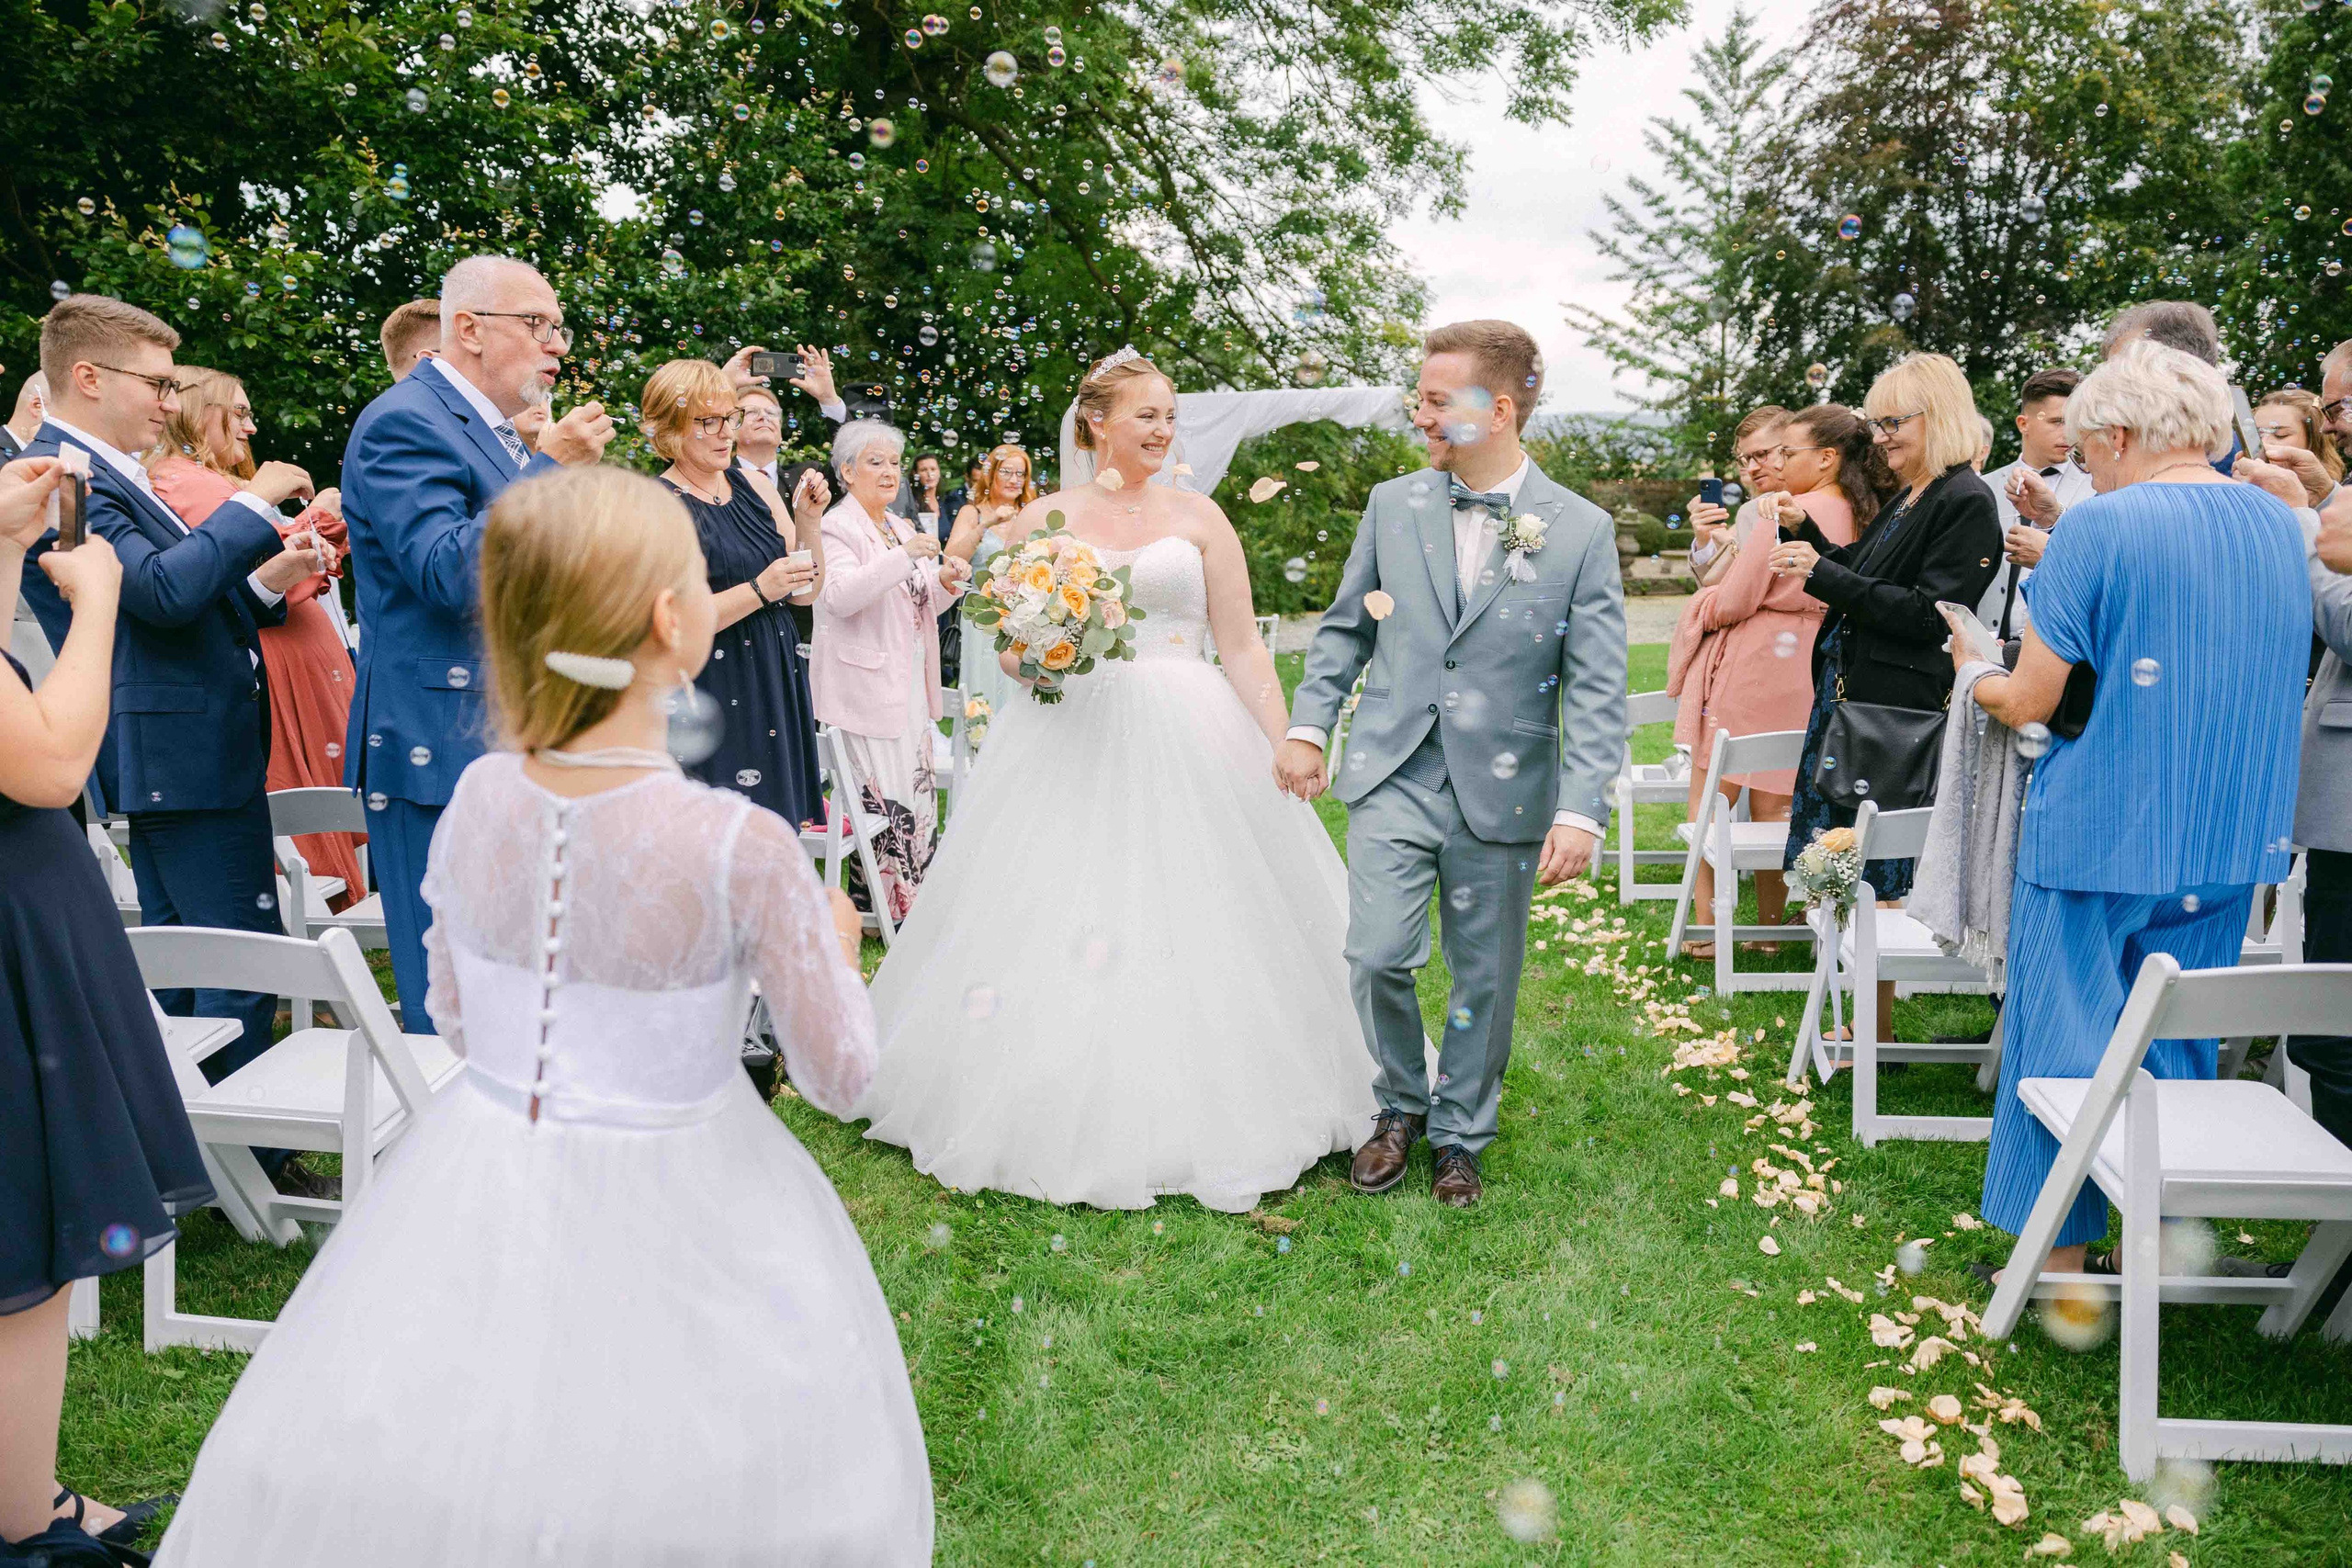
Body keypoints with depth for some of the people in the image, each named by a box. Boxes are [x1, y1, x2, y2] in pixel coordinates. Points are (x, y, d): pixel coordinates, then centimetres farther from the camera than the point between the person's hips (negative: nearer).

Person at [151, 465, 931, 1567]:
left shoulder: (477, 799, -9)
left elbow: (455, 1020, 6)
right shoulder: (742, 847, -23)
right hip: (663, 1222, -4)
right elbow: (839, 1076, -12)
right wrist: (837, 944, 5)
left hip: (481, 1192, 5)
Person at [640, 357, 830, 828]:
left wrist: (807, 522, -3)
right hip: (710, 696, -6)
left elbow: (805, 593, 11)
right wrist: (759, 590, -20)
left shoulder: (752, 485, 9)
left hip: (777, 686, 6)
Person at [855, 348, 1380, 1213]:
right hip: (1068, 742, 1)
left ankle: (1192, 1114, 16)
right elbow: (1006, 643, 9)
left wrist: (1285, 748, -6)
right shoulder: (1044, 517, 7)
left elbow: (1242, 646, 3)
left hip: (1186, 744, 0)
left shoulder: (1198, 516, 7)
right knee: (1054, 929, 1)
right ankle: (1060, 1113, 16)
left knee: (1185, 930, 0)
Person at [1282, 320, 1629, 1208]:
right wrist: (1308, 726, 5)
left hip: (1502, 793, -1)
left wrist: (1580, 811, -13)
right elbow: (1344, 627, 15)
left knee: (1485, 980, 9)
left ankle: (1459, 1137, 30)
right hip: (1393, 776, 1)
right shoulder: (1393, 505, 5)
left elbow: (1596, 690, -6)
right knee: (1377, 956, -8)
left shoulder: (1582, 531, -3)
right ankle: (1400, 1107, 20)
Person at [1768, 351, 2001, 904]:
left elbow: (1928, 616, -20)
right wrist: (1803, 531, 10)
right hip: (1847, 690, 9)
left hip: (1899, 707, -9)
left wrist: (1822, 574, -22)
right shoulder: (1905, 499, 15)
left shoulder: (1966, 502, -12)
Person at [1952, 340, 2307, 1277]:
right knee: (2174, 1050, 16)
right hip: (2231, 846, 6)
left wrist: (1976, 676, 9)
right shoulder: (2281, 524, 7)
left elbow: (2028, 704, -12)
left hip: (2098, 837, -6)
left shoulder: (2100, 527, -13)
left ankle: (2060, 1256, 14)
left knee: (2063, 1042, 6)